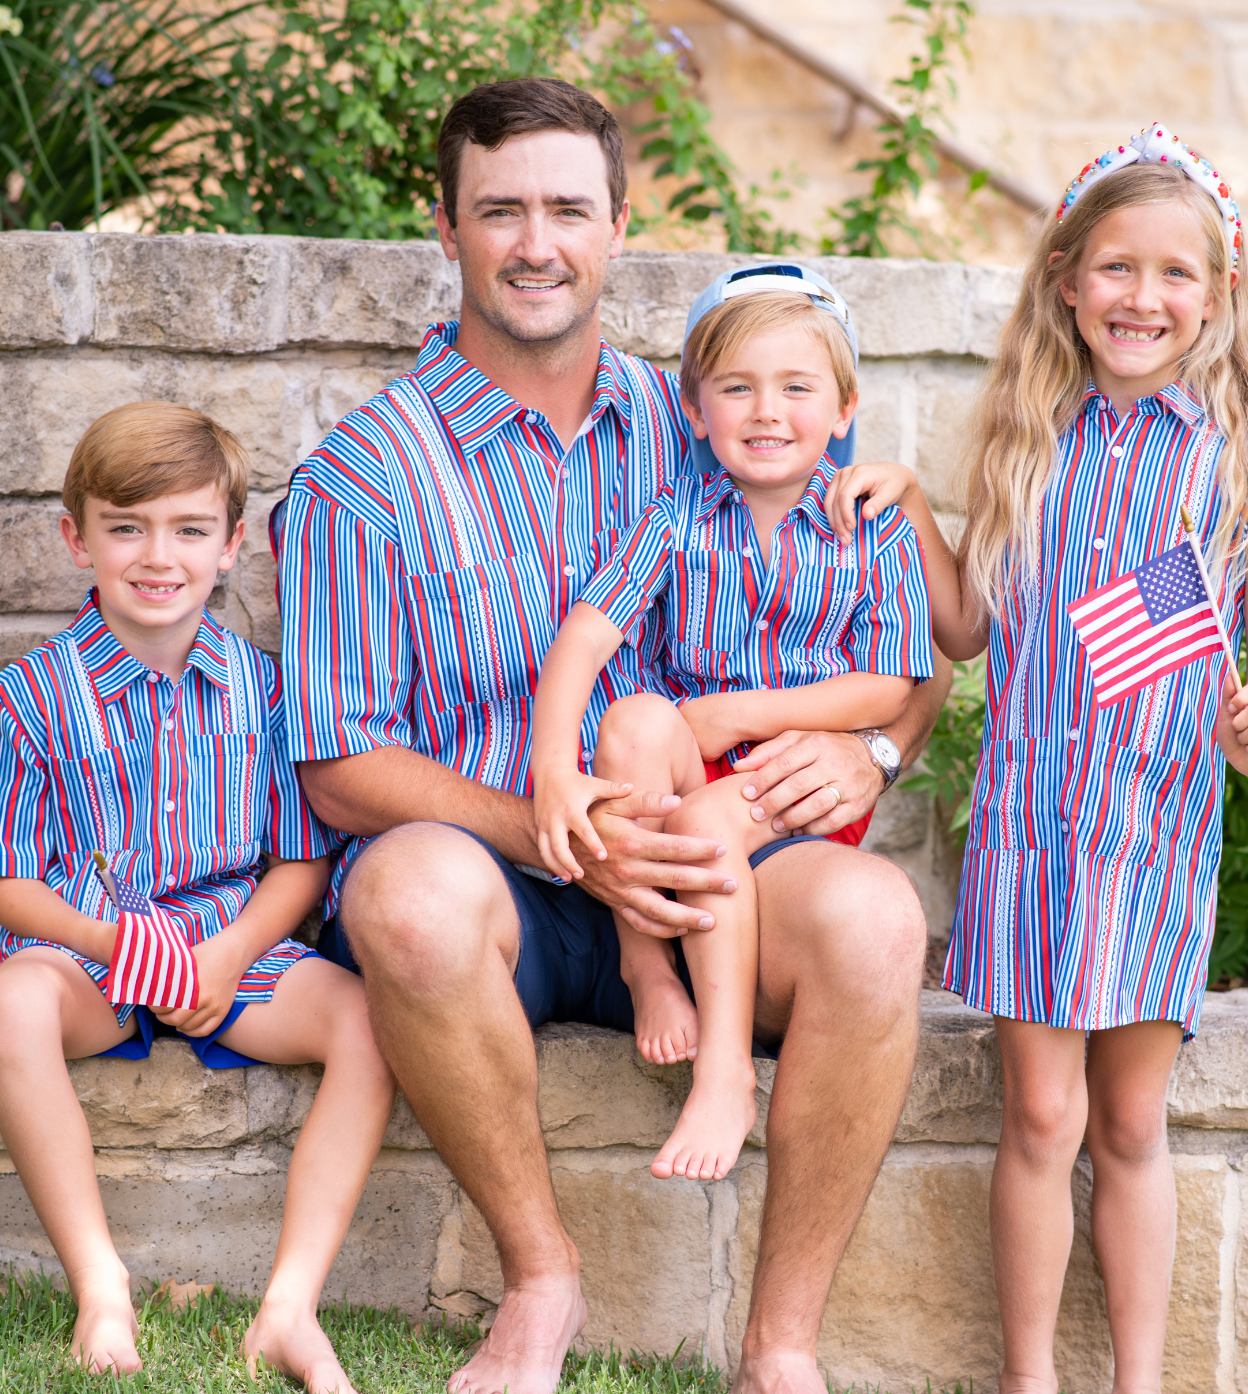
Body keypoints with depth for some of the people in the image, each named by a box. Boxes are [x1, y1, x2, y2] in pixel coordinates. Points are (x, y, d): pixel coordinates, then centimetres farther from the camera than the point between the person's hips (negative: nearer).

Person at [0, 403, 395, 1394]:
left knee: (372, 1014, -27)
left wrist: (230, 955, -12)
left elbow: (302, 861, 7)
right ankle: (100, 1286, -27)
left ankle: (292, 1303, -28)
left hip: (235, 947, 2)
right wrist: (112, 942, -19)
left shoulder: (262, 683, 6)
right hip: (83, 946, -2)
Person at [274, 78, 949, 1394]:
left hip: (686, 885, 2)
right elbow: (343, 768, -4)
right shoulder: (363, 475, 1)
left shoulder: (693, 431, 11)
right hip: (483, 863, -2)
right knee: (416, 887, -38)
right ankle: (539, 1275, -15)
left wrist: (870, 750, -8)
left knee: (871, 911, -30)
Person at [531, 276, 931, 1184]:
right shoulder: (678, 519, 4)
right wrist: (556, 769, -28)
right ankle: (643, 964, -20)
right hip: (685, 761, 2)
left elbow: (887, 692, -4)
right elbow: (586, 632, -11)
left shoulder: (876, 531, 2)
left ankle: (725, 1069, -27)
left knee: (711, 818, -33)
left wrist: (736, 713, -12)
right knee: (636, 719, -31)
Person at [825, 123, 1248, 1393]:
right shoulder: (1031, 439, 7)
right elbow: (968, 629, 14)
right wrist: (905, 506, 6)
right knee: (1042, 1117, 1)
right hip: (1027, 812, 1)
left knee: (1132, 1125, 7)